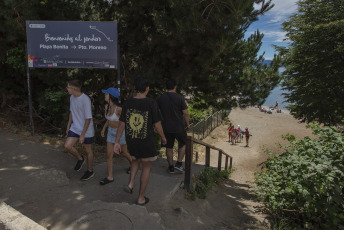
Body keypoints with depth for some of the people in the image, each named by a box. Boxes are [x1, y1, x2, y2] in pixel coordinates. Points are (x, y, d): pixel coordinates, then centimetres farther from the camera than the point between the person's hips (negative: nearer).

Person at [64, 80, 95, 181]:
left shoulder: (85, 100, -24)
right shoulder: (72, 97, 1)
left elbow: (88, 118, -21)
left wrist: (82, 135, -19)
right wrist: (68, 127, 17)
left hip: (86, 131, -6)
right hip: (75, 128, 7)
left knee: (88, 150, 7)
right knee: (67, 146, -4)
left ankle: (90, 171, 27)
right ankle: (80, 159, 23)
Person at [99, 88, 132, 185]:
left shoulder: (119, 108, -28)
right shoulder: (107, 106, -6)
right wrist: (104, 128, 11)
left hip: (121, 132, -6)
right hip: (111, 132, 6)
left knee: (123, 153, 16)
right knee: (109, 155, 3)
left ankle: (132, 164, 46)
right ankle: (110, 177, 14)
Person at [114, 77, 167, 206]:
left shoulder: (127, 103, -6)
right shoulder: (151, 103, -17)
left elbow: (121, 124, -4)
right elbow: (157, 125, -12)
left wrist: (116, 142, 3)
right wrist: (163, 137, 6)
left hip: (131, 140, 4)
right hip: (146, 141, -4)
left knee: (136, 160, 32)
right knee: (146, 167, 15)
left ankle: (130, 184, 15)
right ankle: (141, 198, 22)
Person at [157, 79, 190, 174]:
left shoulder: (161, 98, -1)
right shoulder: (179, 97, -12)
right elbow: (185, 113, -12)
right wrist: (187, 124, 3)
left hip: (166, 127, 3)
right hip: (179, 127, -3)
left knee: (169, 147, 14)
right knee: (182, 144, 20)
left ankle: (171, 167, 23)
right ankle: (179, 163, 13)